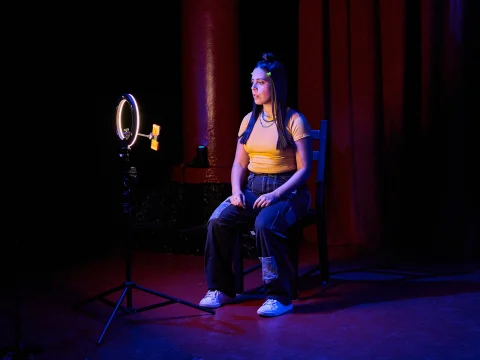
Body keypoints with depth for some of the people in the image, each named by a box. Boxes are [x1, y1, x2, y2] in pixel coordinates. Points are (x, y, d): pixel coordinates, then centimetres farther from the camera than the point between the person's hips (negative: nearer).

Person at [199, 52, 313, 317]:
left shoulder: (294, 121, -5)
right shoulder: (249, 120, 12)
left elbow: (304, 169, -9)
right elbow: (239, 163, 13)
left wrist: (276, 195, -20)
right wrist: (236, 190, -6)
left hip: (287, 191, -5)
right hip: (252, 189, 5)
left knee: (265, 225, -35)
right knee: (218, 220, -21)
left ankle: (279, 297, -21)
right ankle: (221, 289, -6)